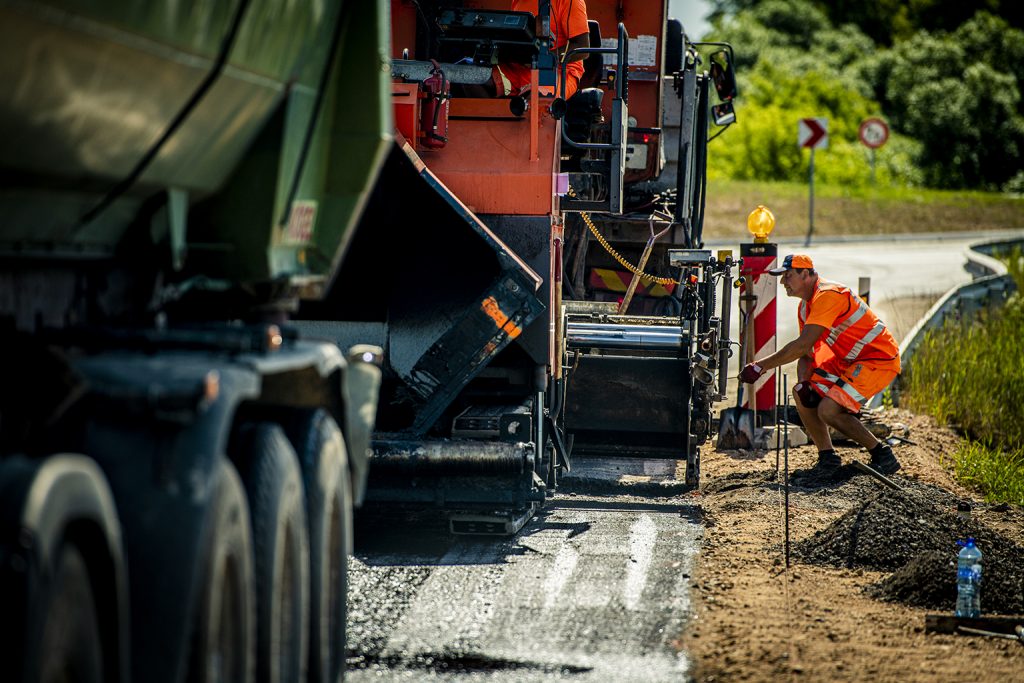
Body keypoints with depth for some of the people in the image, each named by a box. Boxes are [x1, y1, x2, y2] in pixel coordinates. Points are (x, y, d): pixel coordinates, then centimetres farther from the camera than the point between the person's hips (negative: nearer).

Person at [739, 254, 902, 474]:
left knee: (828, 410, -20)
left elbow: (802, 345, -30)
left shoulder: (828, 295, -23)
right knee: (801, 393, 2)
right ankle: (827, 457, 8)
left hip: (879, 359, -10)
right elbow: (806, 355, 10)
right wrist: (803, 382, -11)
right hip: (849, 360, 10)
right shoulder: (806, 306, 9)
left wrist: (760, 366, -27)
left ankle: (882, 456, -6)